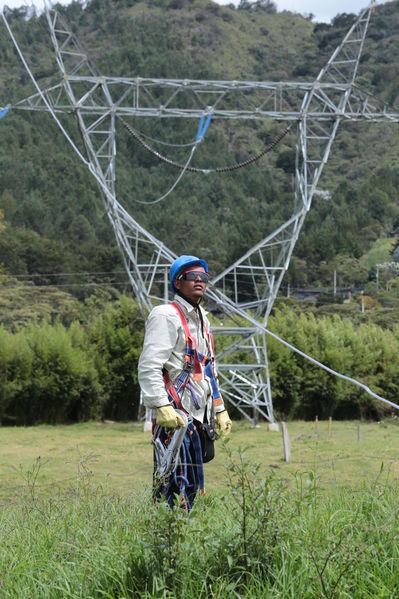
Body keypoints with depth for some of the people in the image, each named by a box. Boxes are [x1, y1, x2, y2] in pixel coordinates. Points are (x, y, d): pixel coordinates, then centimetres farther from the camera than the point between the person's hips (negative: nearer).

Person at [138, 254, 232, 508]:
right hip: (176, 418, -9)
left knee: (192, 486, 10)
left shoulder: (201, 319, 21)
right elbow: (148, 367, -18)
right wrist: (162, 407, -26)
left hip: (199, 418, 9)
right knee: (178, 488, -14)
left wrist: (219, 409, 24)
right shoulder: (166, 316, -8)